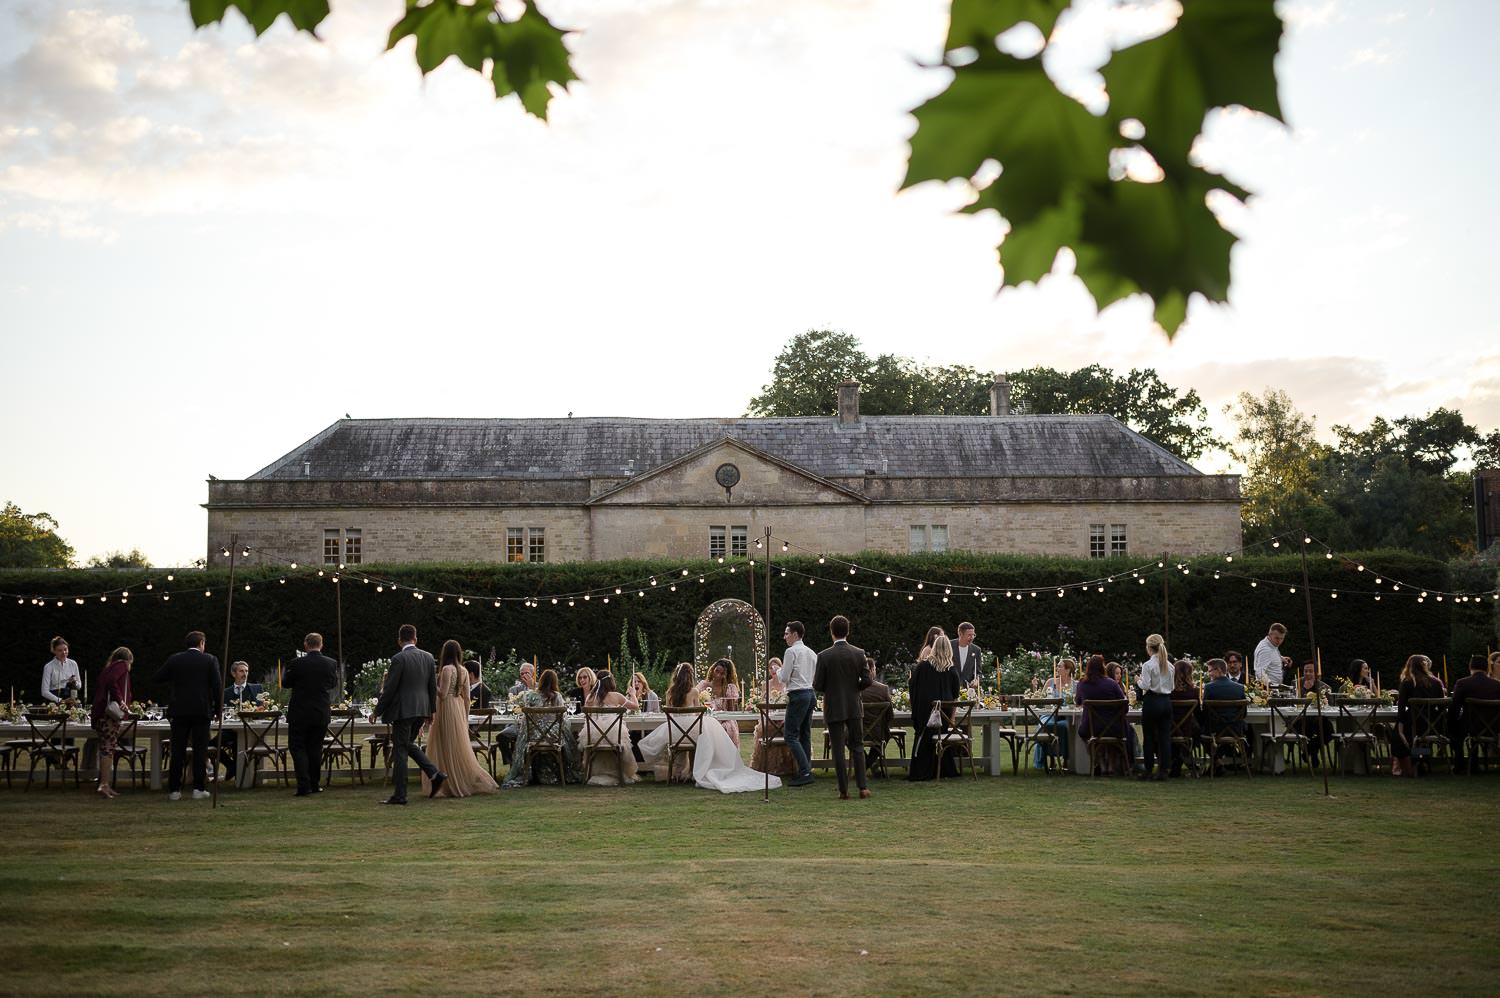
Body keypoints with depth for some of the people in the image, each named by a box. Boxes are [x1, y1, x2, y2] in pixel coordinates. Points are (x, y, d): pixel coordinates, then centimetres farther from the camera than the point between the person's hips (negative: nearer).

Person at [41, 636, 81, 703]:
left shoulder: (73, 664, 6)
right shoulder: (49, 667, -4)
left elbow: (79, 685, 14)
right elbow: (45, 692, -7)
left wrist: (75, 682, -7)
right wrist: (60, 700, -17)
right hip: (55, 702, -3)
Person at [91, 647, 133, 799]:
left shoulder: (109, 667, 25)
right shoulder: (121, 665, 1)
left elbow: (98, 689, 25)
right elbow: (111, 682, -17)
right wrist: (121, 701, -18)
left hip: (100, 713, 9)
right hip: (110, 712, -9)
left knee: (106, 749, 10)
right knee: (109, 748, -11)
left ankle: (104, 784, 11)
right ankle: (104, 785, -17)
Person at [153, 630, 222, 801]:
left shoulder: (174, 660, 4)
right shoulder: (210, 660, -1)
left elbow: (156, 679, 6)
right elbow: (216, 686, -4)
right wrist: (217, 709, 5)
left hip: (179, 711, 2)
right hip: (202, 710, -2)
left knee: (178, 751, 5)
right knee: (200, 750, 3)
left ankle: (174, 790, 4)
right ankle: (198, 789, 1)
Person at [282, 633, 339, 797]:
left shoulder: (298, 663, -13)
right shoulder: (331, 664, -5)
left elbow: (285, 683, 0)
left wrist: (287, 671, 19)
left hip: (300, 714, -3)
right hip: (322, 714, 3)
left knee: (298, 747, 4)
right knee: (315, 748, 14)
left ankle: (304, 785, -7)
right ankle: (314, 784, 18)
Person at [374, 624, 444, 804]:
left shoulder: (398, 659, -12)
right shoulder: (428, 657, 7)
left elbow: (389, 689, -12)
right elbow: (433, 687, 12)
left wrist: (377, 711, -3)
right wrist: (430, 711, 21)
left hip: (403, 710, -7)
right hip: (422, 710, 7)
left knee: (400, 750, -1)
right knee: (409, 744, 22)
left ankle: (399, 795, 1)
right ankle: (435, 774, 9)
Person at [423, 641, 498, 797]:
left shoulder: (447, 669, -12)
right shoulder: (464, 671, 8)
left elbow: (443, 694, -17)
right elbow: (467, 697, 10)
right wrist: (466, 718, 16)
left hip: (447, 709, -7)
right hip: (459, 708, 7)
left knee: (447, 749, -1)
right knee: (461, 748, 12)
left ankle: (453, 786, 0)